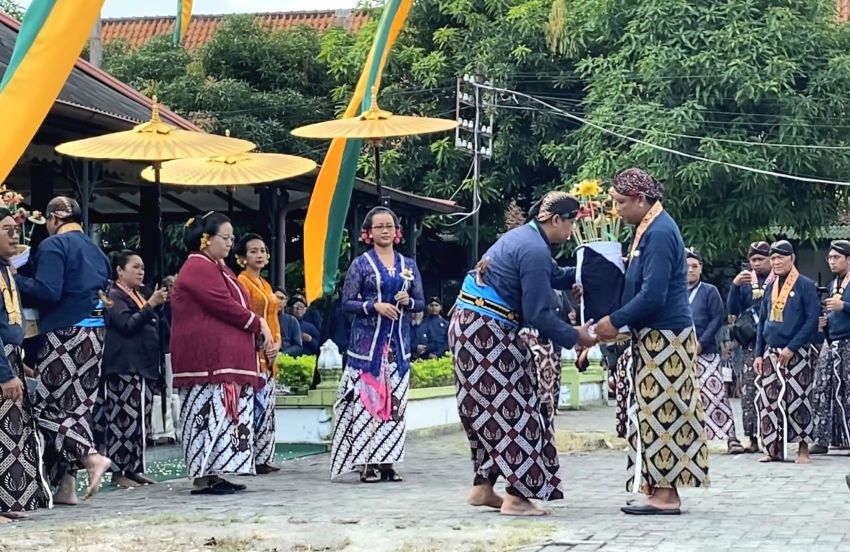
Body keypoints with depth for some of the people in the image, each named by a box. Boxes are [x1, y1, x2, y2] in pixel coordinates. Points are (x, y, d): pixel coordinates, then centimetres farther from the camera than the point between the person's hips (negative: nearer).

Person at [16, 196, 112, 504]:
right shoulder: (95, 250, 17)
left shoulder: (54, 245, -7)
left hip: (65, 334, -8)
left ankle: (91, 457, -19)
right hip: (95, 332, 8)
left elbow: (48, 291, -17)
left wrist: (15, 279, -8)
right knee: (77, 406, 8)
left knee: (48, 405, -1)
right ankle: (67, 484, 6)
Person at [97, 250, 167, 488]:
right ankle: (118, 471, -8)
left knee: (142, 421, 7)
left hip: (144, 367, 9)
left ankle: (134, 468, 11)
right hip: (124, 368, -9)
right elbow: (127, 324, -16)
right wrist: (151, 305, -19)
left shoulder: (138, 296, 22)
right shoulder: (115, 296, -4)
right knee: (124, 419, -11)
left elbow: (151, 327, 26)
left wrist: (158, 306, 11)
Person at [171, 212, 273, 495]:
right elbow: (224, 306, -18)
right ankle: (204, 476, -10)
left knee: (224, 414, 8)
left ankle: (213, 474, 10)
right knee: (210, 412, -11)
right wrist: (258, 324, -7)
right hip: (208, 358, -10)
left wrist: (258, 333, 3)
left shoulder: (218, 268, 23)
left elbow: (234, 306, 20)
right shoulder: (198, 268, -10)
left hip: (226, 358, 10)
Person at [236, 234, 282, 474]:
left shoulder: (266, 285, 19)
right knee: (258, 407, -13)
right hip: (253, 354, -9)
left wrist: (277, 343, 3)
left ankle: (264, 458, 11)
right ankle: (254, 458, -11)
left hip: (269, 356, 9)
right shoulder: (241, 283, -6)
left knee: (267, 407, 8)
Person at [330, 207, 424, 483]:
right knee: (367, 398, -8)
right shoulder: (360, 264, 2)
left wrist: (409, 301, -7)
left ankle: (387, 461, 7)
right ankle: (366, 463, -4)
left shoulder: (408, 265, 13)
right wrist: (375, 306, -17)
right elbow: (347, 303, -2)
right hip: (368, 340, -4)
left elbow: (421, 302, 14)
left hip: (398, 342, 4)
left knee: (394, 401, 2)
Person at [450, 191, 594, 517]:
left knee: (490, 411, 14)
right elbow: (538, 314, -18)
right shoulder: (535, 251, -18)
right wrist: (574, 337, -8)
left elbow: (554, 276, 30)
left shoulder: (525, 236, 13)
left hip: (471, 328, 10)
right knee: (513, 411, -5)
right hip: (488, 334, -10)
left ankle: (483, 487, 18)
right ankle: (516, 497, -5)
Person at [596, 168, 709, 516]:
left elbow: (652, 295, -21)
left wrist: (616, 321, -13)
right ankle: (664, 490, 14)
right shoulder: (650, 228, 14)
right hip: (655, 336, 10)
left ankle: (665, 494, -3)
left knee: (660, 414, -7)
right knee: (655, 414, 11)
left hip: (664, 338, -10)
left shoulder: (659, 233, -17)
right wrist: (618, 321, 11)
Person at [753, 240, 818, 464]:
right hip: (770, 353, 5)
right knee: (768, 401, 1)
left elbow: (812, 319, -9)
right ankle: (774, 450, 7)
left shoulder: (805, 285, -3)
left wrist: (791, 348, -15)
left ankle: (803, 448, 3)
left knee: (798, 401, -5)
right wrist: (759, 354, 8)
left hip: (797, 354, -5)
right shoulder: (771, 288, 13)